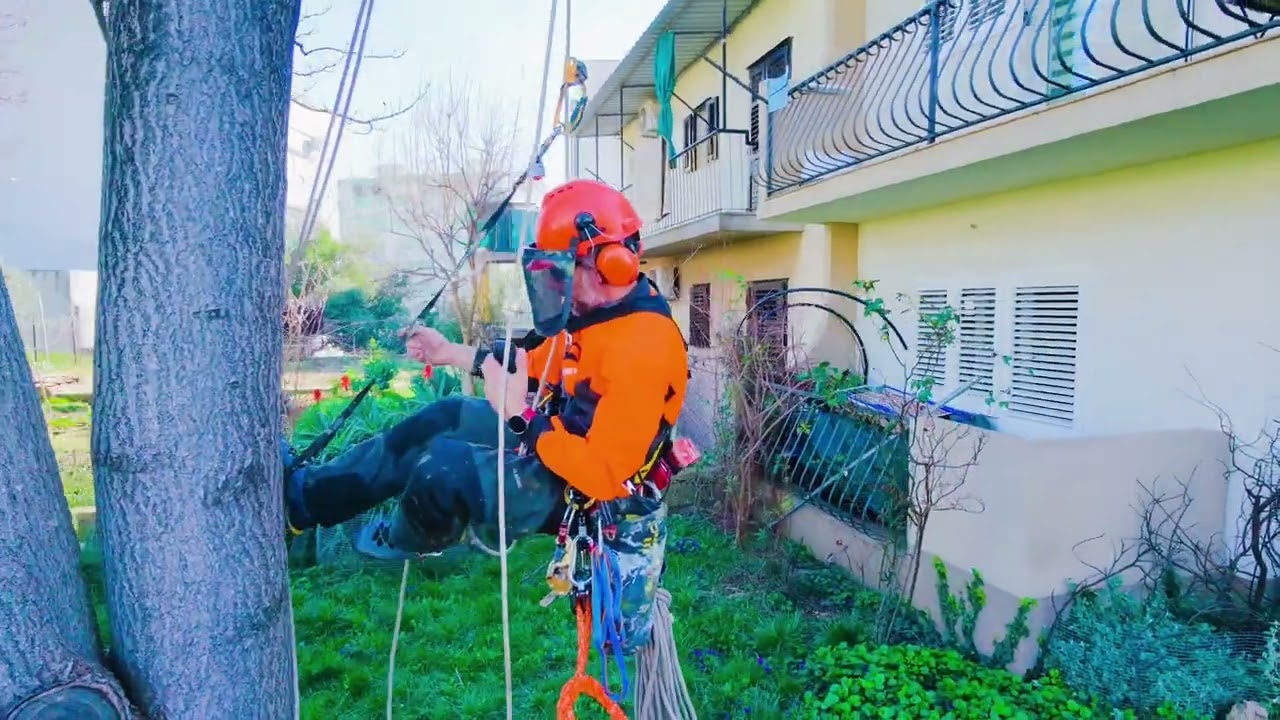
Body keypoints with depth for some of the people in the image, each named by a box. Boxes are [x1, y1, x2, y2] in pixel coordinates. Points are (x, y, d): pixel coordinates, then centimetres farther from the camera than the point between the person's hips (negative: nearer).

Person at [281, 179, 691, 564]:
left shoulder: (643, 349, -31)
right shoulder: (600, 309, 0)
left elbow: (604, 475, -33)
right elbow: (541, 362, 17)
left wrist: (519, 414, -29)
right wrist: (451, 353, 19)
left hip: (575, 490, -10)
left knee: (440, 466, -20)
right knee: (445, 418, 14)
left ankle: (406, 540, 18)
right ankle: (303, 495, 25)